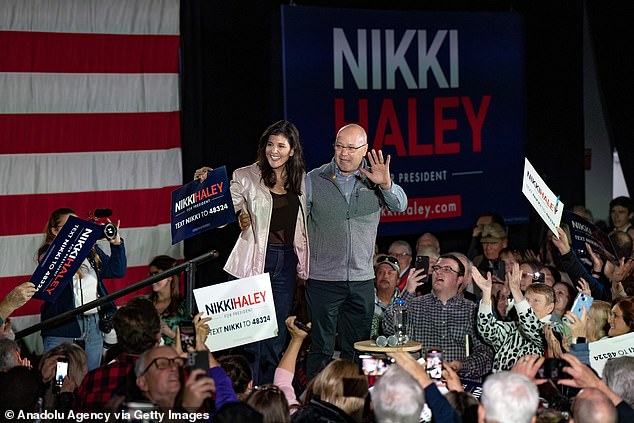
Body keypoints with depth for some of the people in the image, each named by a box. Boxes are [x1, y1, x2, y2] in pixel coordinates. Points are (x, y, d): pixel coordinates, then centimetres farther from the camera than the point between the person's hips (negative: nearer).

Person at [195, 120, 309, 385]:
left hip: (286, 263, 4)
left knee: (277, 333, 10)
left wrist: (303, 265, 11)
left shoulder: (301, 181, 9)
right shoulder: (246, 177, -5)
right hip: (253, 262, -4)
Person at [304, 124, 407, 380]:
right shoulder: (314, 180, 1)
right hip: (323, 279, -2)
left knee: (357, 349, 10)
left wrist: (386, 184, -27)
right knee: (321, 349, -1)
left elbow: (400, 206, -8)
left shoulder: (374, 179, 5)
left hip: (362, 280, 2)